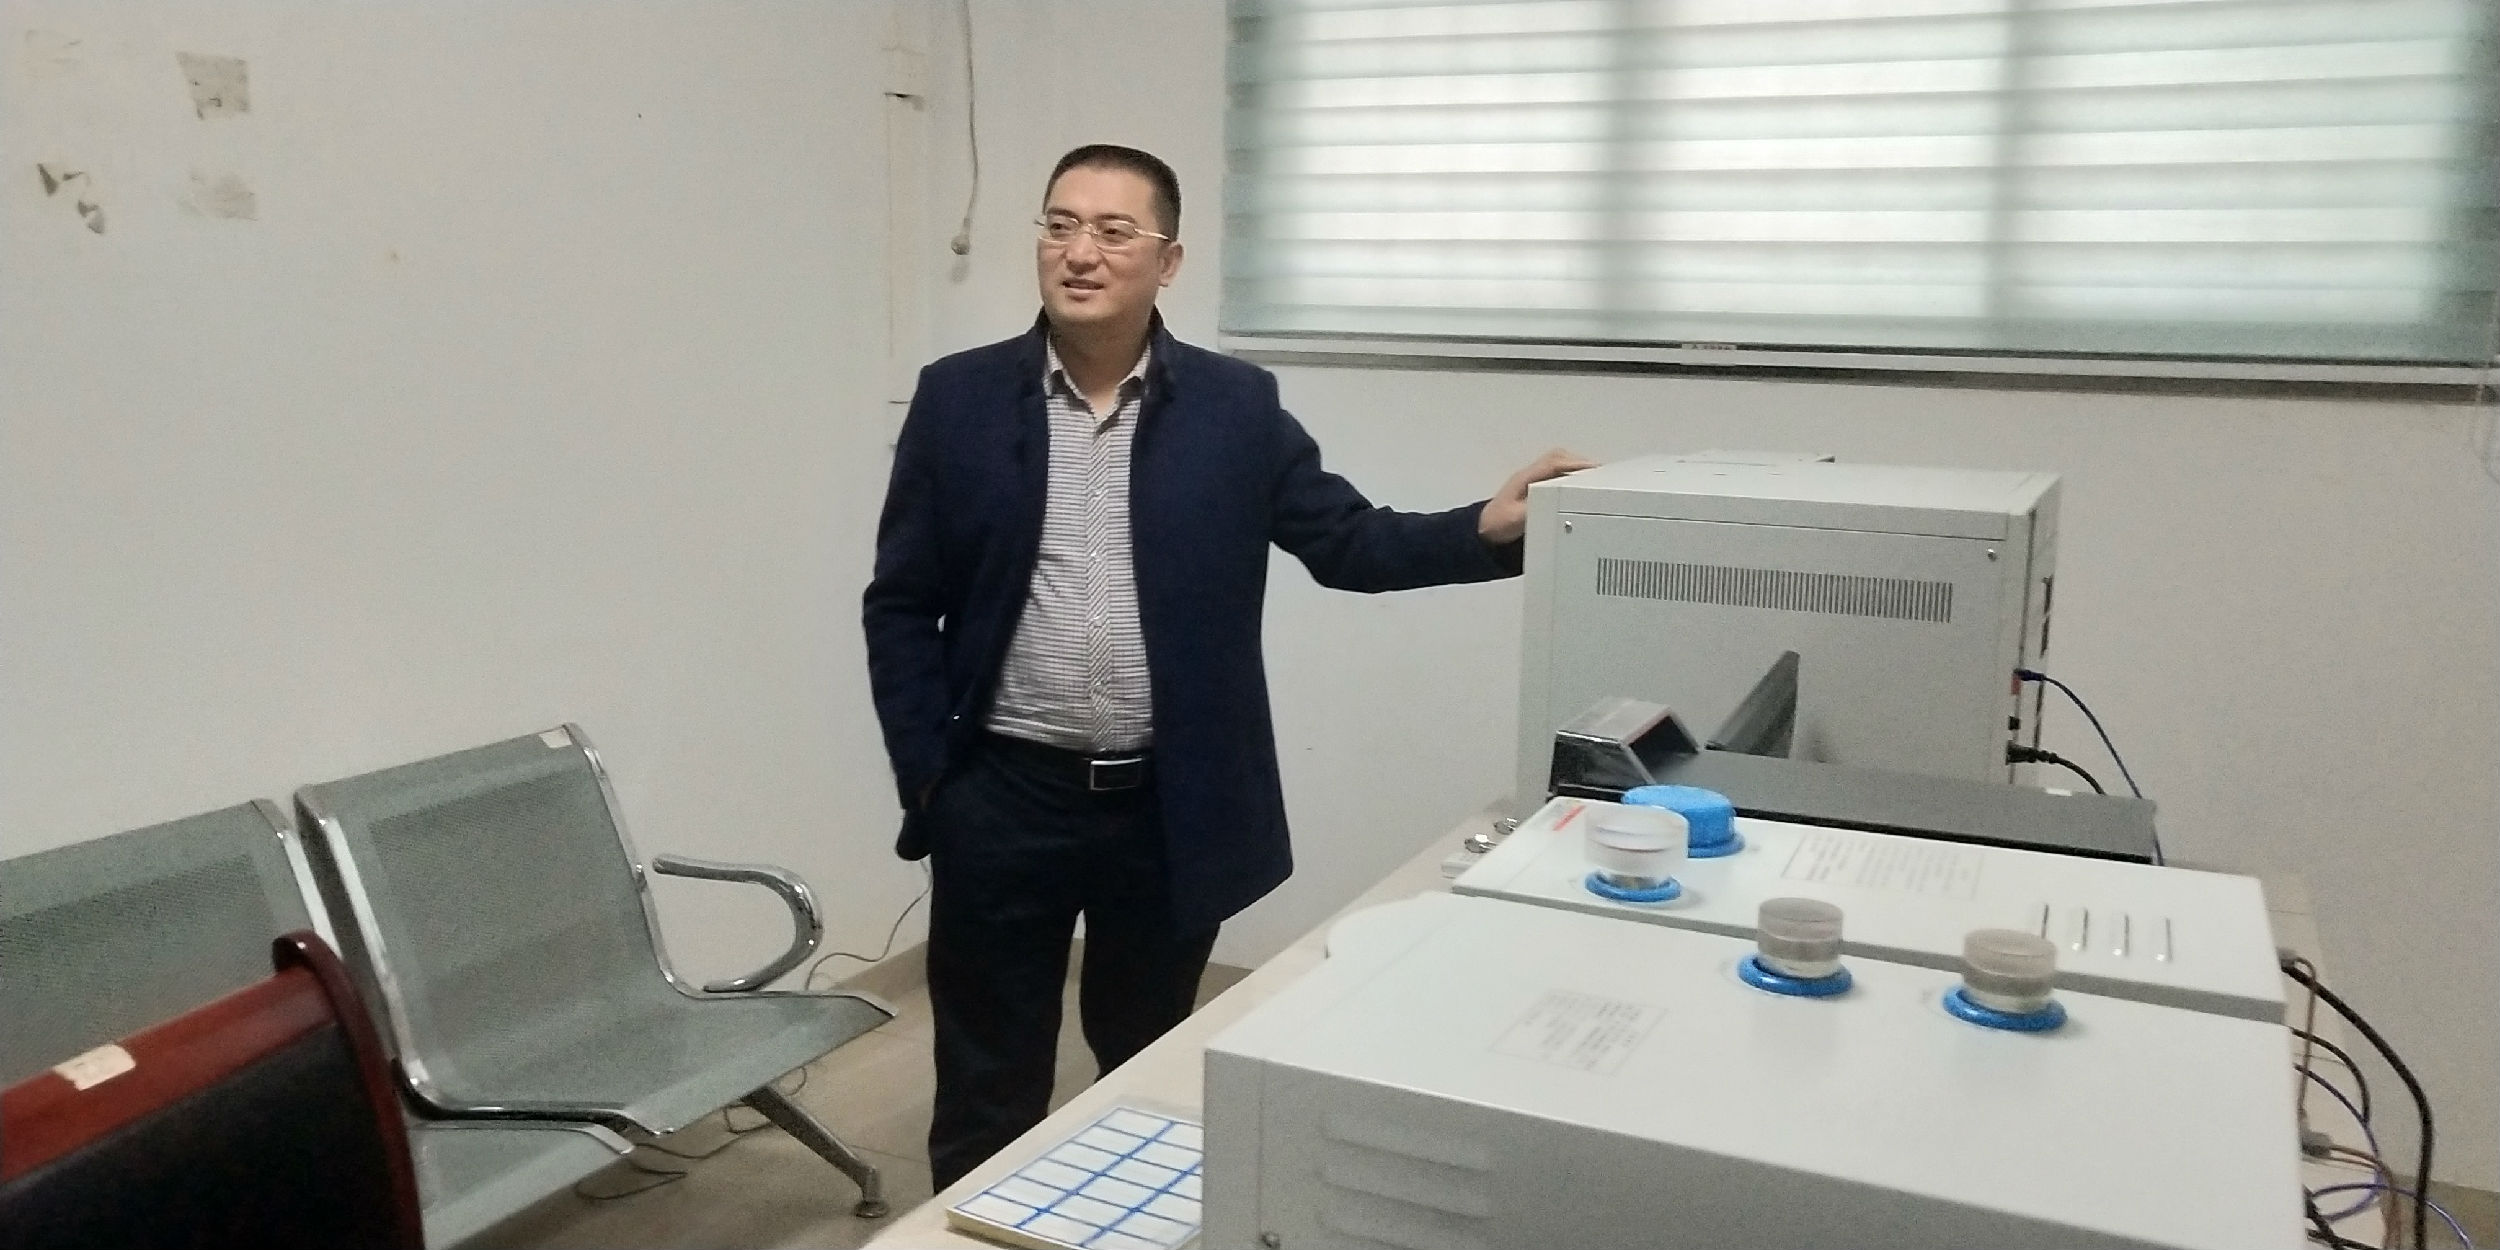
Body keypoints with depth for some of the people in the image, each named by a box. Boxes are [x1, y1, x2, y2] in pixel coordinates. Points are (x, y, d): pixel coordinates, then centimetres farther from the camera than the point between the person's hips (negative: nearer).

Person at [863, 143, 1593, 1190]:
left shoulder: (1237, 406, 0)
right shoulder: (958, 399, -1)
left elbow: (1351, 542, 0)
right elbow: (900, 606, 2)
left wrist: (1490, 528, -17)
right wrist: (924, 777, -3)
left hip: (1172, 809, 1)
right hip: (1002, 801, 0)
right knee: (987, 1094, 12)